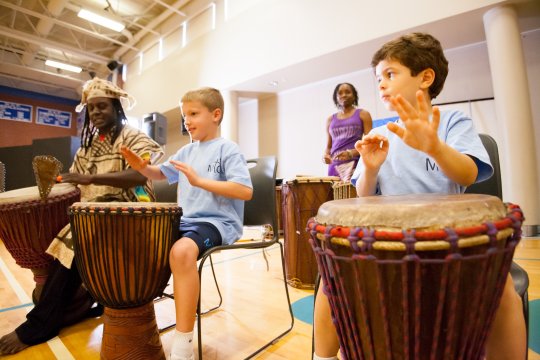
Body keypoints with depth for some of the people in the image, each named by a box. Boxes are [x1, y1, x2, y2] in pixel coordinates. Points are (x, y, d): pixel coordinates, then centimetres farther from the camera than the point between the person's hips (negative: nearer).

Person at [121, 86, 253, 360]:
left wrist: (200, 181, -24)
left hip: (218, 222, -8)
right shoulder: (186, 151, 14)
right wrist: (142, 167, 3)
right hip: (186, 222, 9)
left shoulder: (227, 149, -8)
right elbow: (161, 174, 26)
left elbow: (246, 191, -20)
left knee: (182, 251, -36)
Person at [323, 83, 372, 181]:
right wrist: (326, 155, -3)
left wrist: (351, 153, -16)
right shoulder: (330, 120, 19)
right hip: (335, 165, 3)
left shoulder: (363, 114, 9)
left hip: (356, 164, -3)